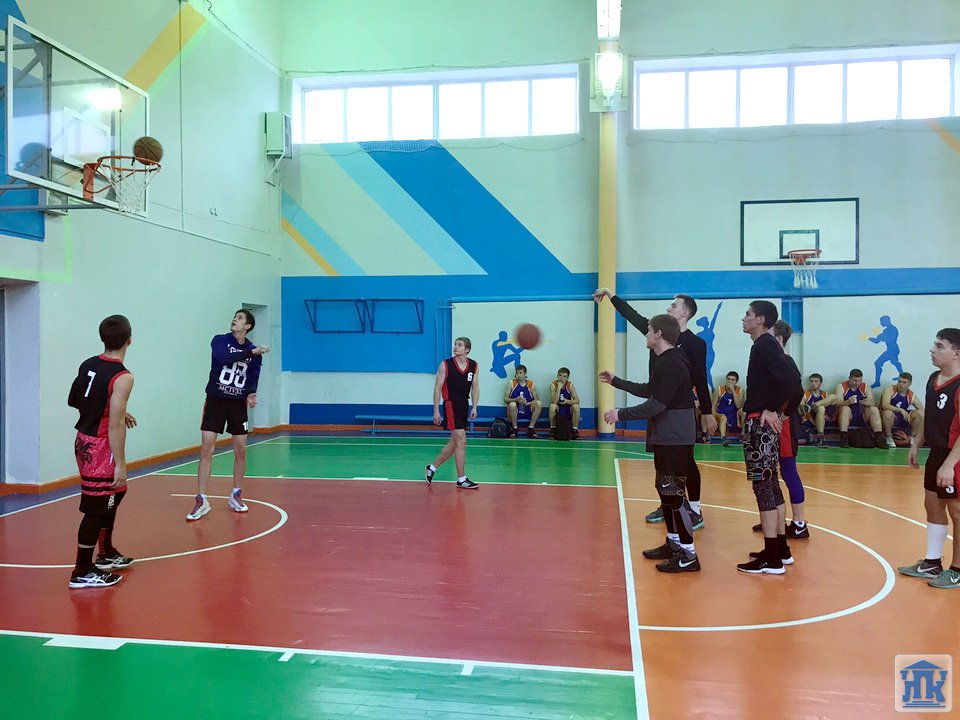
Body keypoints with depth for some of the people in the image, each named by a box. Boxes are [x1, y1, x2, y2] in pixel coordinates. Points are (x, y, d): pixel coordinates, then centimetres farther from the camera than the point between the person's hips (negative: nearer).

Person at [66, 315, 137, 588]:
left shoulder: (87, 365, 4)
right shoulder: (122, 377, -20)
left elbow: (74, 401, 18)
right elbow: (114, 426, -22)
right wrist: (120, 464, -18)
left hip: (83, 440, 9)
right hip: (100, 447, -9)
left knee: (113, 497, 23)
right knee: (96, 509, 1)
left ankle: (107, 554, 37)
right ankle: (82, 573, 10)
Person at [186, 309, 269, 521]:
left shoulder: (254, 352, 3)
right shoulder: (219, 340, -3)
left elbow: (253, 379, -2)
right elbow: (223, 357, -24)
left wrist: (251, 394, -22)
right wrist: (250, 352, -26)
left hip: (238, 403, 2)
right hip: (215, 401, -2)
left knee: (241, 451, 4)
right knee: (206, 450, -7)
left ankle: (236, 496, 22)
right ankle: (201, 501, 0)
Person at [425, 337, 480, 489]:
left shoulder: (474, 366, 5)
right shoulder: (446, 365, -7)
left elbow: (475, 387, 9)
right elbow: (438, 388, -5)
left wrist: (474, 407, -2)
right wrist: (436, 410, -9)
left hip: (464, 405, 6)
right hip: (450, 405, -6)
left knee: (455, 442, 12)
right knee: (461, 441, -11)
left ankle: (432, 467, 30)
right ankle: (462, 479, -3)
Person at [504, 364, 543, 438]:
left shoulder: (531, 384, 6)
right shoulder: (512, 383, 2)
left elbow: (536, 399, 2)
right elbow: (505, 399, -2)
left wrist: (528, 403, -17)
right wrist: (516, 400, -20)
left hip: (528, 411, 2)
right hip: (515, 412, -2)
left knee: (539, 403, -23)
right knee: (512, 404, -35)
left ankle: (531, 429, -14)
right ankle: (514, 429, -14)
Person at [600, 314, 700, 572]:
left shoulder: (672, 364, -18)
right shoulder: (666, 361, 14)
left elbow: (656, 404, -24)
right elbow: (649, 390, 28)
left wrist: (621, 414, -17)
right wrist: (616, 381, 34)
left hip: (675, 439, -10)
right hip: (666, 437, 10)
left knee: (674, 494, -7)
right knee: (665, 491, 16)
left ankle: (688, 555, -1)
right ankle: (673, 543, 27)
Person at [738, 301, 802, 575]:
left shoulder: (764, 345, -14)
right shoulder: (767, 345, 15)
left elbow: (791, 379, -26)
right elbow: (791, 379, 20)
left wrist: (772, 410, -18)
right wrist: (777, 408, 13)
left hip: (760, 424, -10)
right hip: (766, 425, 10)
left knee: (764, 487, -6)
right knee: (771, 486, 16)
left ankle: (771, 560, -1)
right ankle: (780, 550, 26)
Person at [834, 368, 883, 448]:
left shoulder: (866, 387, 6)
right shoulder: (841, 387, -3)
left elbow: (873, 403, -6)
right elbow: (837, 403, -17)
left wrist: (867, 402, -31)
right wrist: (848, 402, -39)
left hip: (862, 418, 3)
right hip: (846, 418, -3)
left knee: (874, 409, -19)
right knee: (845, 409, -32)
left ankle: (879, 438, -23)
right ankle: (843, 438, -36)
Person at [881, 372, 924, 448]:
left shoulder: (911, 396, 1)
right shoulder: (890, 389, -13)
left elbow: (922, 410, -3)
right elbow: (884, 405, -28)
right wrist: (901, 410, -37)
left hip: (902, 419, 4)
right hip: (888, 419, -4)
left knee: (919, 414, -17)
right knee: (888, 413, -38)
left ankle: (912, 437, 3)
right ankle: (888, 438, -15)